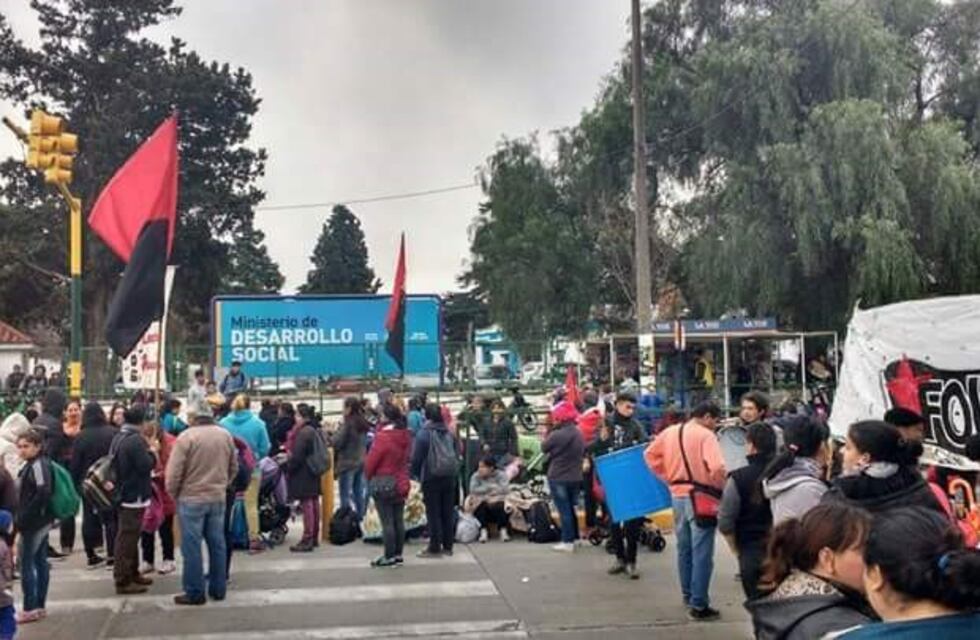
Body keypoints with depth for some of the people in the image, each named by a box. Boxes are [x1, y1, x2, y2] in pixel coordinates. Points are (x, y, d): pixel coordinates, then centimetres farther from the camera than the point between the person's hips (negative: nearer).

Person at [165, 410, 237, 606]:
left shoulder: (186, 437, -16)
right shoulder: (226, 435, 1)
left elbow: (173, 473, -13)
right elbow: (234, 468, 11)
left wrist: (174, 494, 4)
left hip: (191, 499, -5)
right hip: (218, 498, 5)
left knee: (192, 547, 3)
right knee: (217, 544, 13)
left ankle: (194, 593, 8)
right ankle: (218, 589, 21)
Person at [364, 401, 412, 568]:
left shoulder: (383, 437, -19)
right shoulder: (406, 436, 3)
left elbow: (370, 461, -14)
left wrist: (368, 477, 3)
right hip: (401, 484, 7)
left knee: (387, 522, -1)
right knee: (398, 520, 12)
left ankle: (389, 556, 2)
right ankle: (398, 554, 18)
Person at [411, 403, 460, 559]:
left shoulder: (424, 433, -12)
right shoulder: (450, 432, 2)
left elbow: (416, 458, -8)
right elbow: (457, 454, 7)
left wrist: (416, 474, 8)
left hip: (431, 478, -5)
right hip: (449, 477, 5)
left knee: (433, 513, 1)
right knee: (448, 513, 11)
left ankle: (434, 548, 3)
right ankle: (448, 546, 16)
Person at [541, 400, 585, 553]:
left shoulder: (556, 435, -21)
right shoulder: (579, 434, 3)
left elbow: (544, 448, -5)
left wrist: (550, 431, 2)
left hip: (558, 478, -6)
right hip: (576, 477, 6)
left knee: (564, 510, 0)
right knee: (571, 508, 18)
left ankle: (567, 542, 3)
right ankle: (574, 537, 25)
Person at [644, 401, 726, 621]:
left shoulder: (670, 432, 5)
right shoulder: (705, 435, -15)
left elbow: (650, 455, 14)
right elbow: (717, 468, -27)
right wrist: (721, 488, -9)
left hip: (677, 495, 7)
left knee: (684, 549, 19)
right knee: (702, 553, 0)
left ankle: (688, 595, 30)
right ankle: (698, 605, 2)